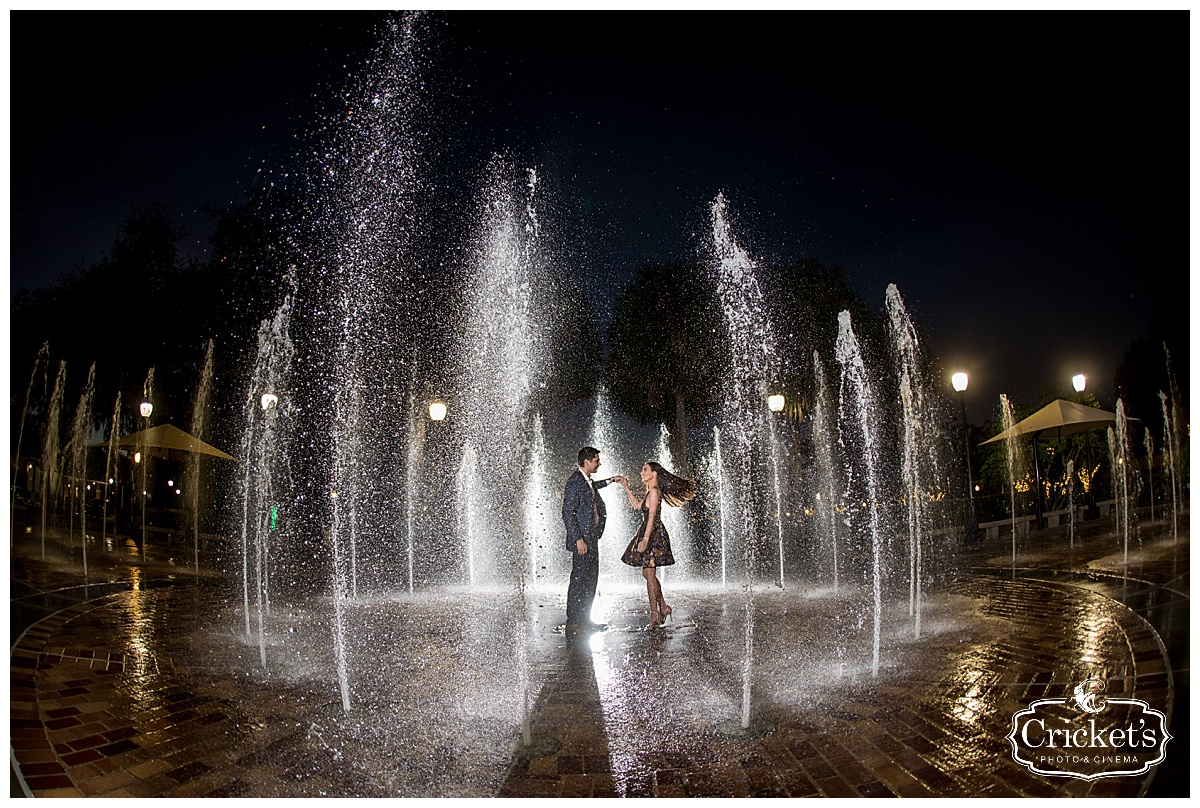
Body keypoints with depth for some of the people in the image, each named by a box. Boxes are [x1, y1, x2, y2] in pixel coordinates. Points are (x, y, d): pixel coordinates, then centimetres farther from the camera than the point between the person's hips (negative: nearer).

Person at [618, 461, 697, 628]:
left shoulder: (654, 491, -13)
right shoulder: (651, 491, 16)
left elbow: (652, 516, -20)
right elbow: (637, 505, 27)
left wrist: (645, 539, -25)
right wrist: (627, 488, 26)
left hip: (653, 534, -10)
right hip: (651, 534, 10)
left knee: (649, 574, -5)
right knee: (647, 573, 14)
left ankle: (655, 614, -1)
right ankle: (663, 607, 20)